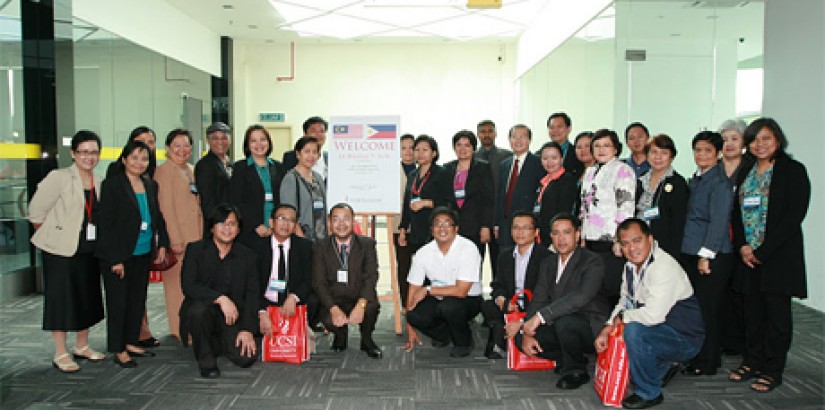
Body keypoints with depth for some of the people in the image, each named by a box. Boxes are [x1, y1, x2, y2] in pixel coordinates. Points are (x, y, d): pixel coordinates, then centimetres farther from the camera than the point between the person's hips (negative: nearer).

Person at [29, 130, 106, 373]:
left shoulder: (100, 182, 6)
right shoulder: (59, 178, -11)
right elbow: (36, 210, -8)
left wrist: (97, 240, 9)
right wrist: (49, 236, 1)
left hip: (89, 250, 6)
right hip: (61, 251, -6)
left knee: (87, 297, 14)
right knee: (61, 299, 1)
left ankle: (82, 346, 29)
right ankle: (60, 354, 11)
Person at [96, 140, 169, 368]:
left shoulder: (151, 186, 10)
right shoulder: (112, 185, -8)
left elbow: (158, 217, 19)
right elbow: (105, 224, -11)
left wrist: (162, 244, 8)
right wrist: (115, 259, -15)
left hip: (143, 254, 6)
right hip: (118, 256, -6)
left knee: (138, 300, 11)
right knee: (119, 302, 1)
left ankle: (130, 343, 24)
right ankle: (119, 351, 11)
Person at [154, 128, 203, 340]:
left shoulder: (192, 170, 16)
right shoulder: (164, 170, -7)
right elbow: (165, 207, -12)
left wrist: (202, 234, 13)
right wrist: (175, 240, -16)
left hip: (196, 235, 7)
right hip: (178, 237, -7)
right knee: (179, 284, -2)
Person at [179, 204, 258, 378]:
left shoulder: (247, 255, 3)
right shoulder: (195, 249, -3)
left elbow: (252, 294, 1)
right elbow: (188, 286, -15)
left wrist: (247, 330, -10)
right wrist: (220, 298, -29)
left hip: (232, 318, 2)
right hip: (203, 312, -1)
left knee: (246, 358, -18)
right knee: (198, 308, -36)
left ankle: (219, 342, 19)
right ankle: (206, 360, -10)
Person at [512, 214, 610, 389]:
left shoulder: (593, 261, -15)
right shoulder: (547, 263, 8)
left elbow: (581, 297, -31)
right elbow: (538, 300, 3)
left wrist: (541, 316, -35)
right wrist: (527, 332, -13)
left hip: (592, 328, -6)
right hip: (560, 327, 7)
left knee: (564, 321, -36)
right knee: (520, 339, -11)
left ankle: (576, 370, -8)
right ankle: (567, 360, 11)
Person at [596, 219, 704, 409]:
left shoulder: (664, 267, -27)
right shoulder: (631, 265, 3)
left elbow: (653, 315, -34)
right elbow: (625, 302, 11)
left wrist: (622, 317, -16)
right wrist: (607, 328, -5)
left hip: (685, 339, -9)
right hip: (659, 331, 9)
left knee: (633, 330, -31)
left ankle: (649, 393, -11)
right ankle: (661, 370, 25)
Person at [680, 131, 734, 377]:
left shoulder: (719, 183, -10)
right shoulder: (695, 180, 14)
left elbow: (719, 221, -15)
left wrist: (706, 255, -17)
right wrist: (689, 251, 12)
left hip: (713, 257, -8)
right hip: (691, 254, 8)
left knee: (708, 309, 0)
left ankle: (707, 364, 11)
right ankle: (698, 356, 23)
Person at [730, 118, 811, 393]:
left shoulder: (794, 171, -5)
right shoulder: (746, 173, 13)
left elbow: (795, 215, -12)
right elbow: (737, 212, 13)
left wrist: (763, 252, -15)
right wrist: (743, 246, -4)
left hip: (779, 254, -5)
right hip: (748, 255, 5)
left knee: (777, 312, 2)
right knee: (753, 311, 11)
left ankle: (772, 370, 12)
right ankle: (752, 361, 24)